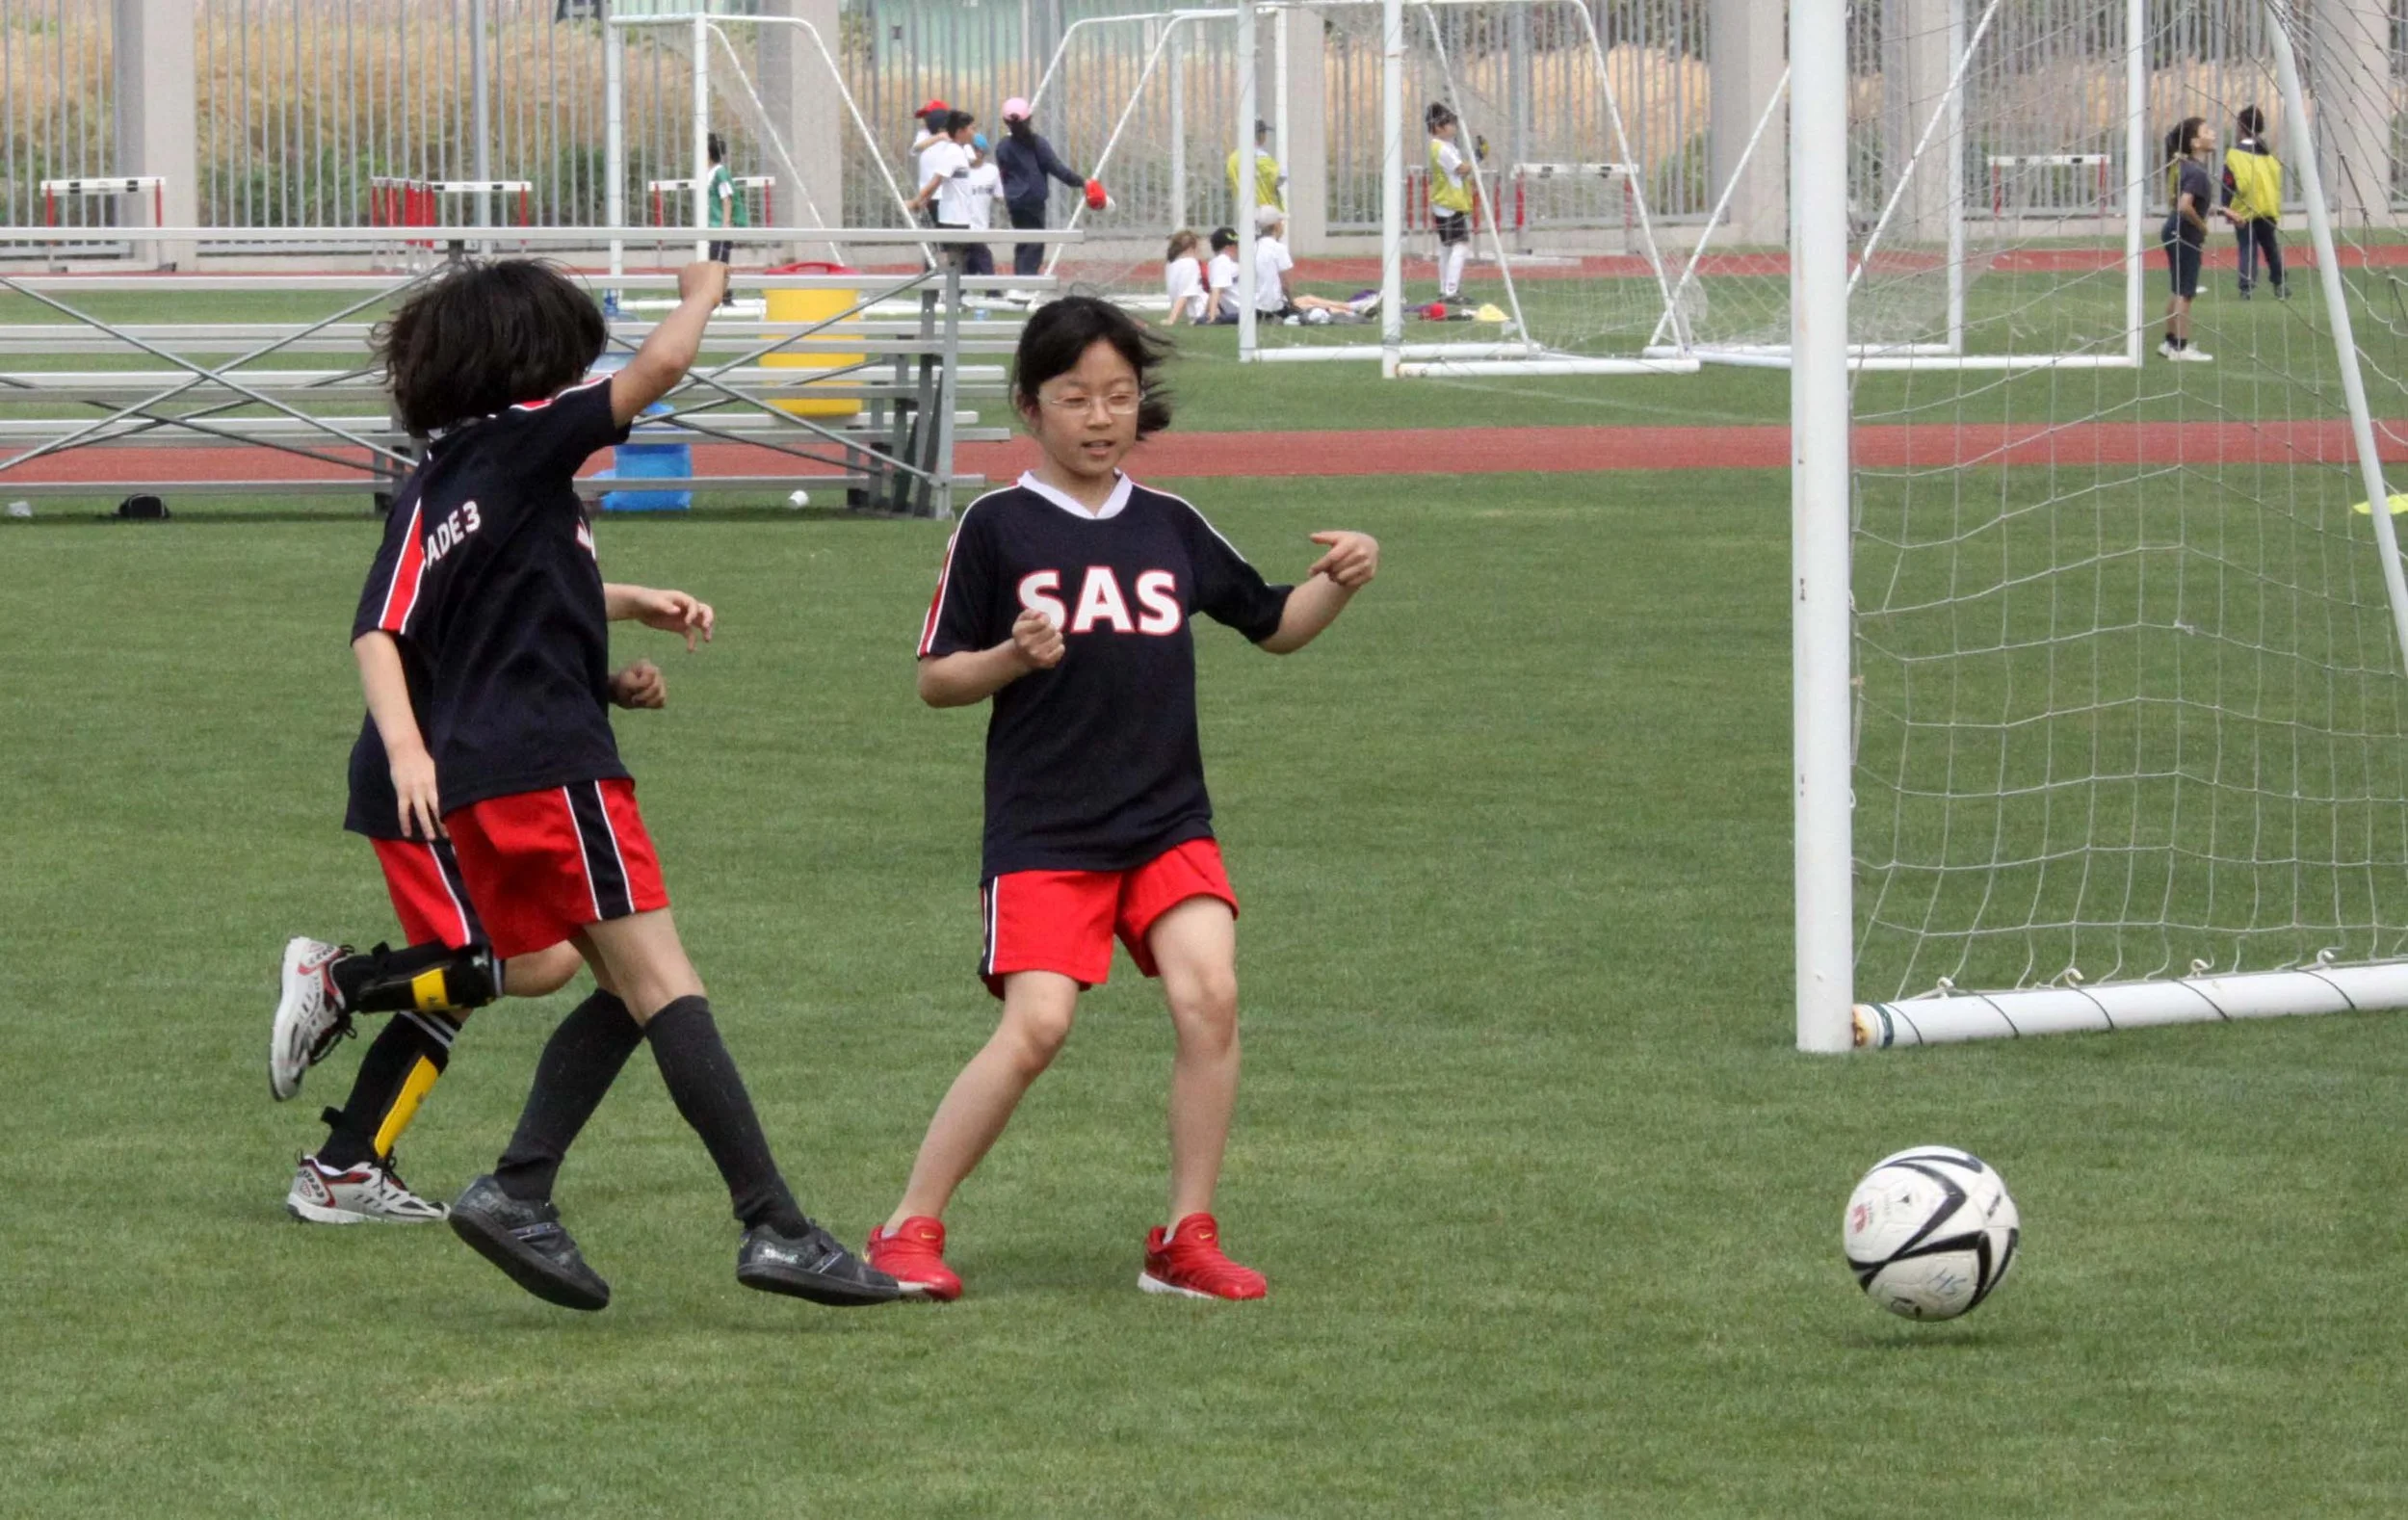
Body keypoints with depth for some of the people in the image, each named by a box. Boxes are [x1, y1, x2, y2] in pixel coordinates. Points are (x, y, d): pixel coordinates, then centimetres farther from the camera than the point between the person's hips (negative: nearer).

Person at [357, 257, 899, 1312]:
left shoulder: (427, 490, 17)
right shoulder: (522, 441, -3)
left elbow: (379, 632, 8)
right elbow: (661, 367, -8)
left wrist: (408, 745, -1)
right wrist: (701, 294, 10)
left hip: (472, 781, 8)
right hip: (552, 763, -8)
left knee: (628, 992, 13)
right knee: (660, 983, -11)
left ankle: (517, 1193, 3)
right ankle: (773, 1226, -17)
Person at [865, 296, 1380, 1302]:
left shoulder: (1170, 527, 10)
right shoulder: (997, 528, 0)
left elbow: (1274, 625, 20)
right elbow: (936, 679, 2)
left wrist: (1338, 584, 1)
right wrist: (1013, 658, -18)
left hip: (1167, 821, 3)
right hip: (1042, 831, -3)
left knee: (1208, 994, -16)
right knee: (1036, 1025, -16)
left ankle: (1186, 1240, -4)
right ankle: (909, 1229, -2)